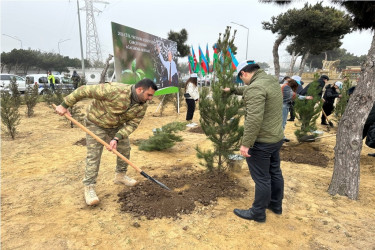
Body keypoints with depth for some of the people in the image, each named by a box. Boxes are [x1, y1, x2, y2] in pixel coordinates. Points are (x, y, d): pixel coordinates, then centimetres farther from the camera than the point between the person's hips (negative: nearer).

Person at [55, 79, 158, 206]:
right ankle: (89, 188, 3)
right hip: (96, 123, -6)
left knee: (125, 149, 10)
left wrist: (117, 138, -30)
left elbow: (132, 124, -16)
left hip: (117, 125, 7)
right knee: (94, 155, -9)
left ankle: (120, 176, 31)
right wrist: (64, 105, -23)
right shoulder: (114, 90, -38)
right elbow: (85, 90, -31)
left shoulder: (142, 106, -17)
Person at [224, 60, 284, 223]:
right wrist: (232, 90, 38)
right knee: (275, 173, 21)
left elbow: (254, 119, -30)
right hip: (276, 138, 10)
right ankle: (276, 204, 38)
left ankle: (258, 213, 20)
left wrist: (246, 143, -25)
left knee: (262, 178, 4)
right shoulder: (272, 81, 9)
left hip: (261, 142, -10)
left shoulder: (255, 87, -22)